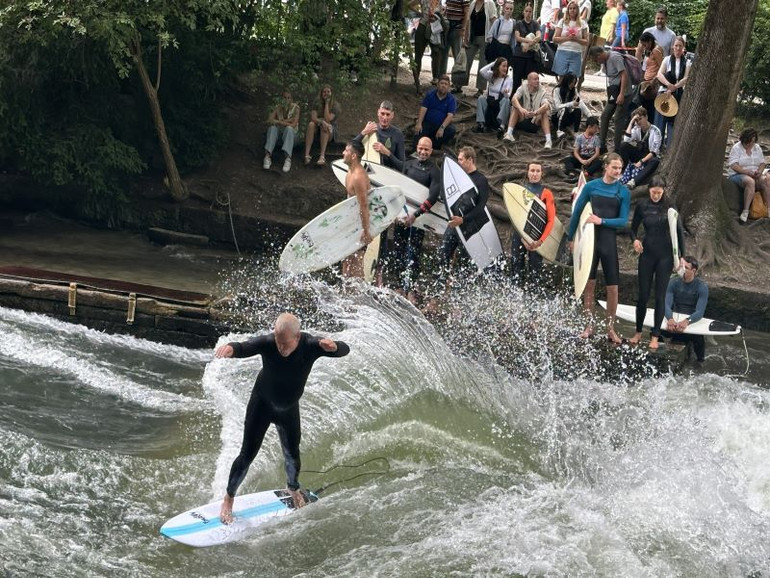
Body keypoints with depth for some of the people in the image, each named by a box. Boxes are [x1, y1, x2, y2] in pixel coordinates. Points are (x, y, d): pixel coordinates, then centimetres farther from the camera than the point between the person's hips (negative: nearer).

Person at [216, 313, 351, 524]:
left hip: (289, 409, 2)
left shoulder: (310, 345, -27)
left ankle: (293, 488, 47)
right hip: (262, 404, -2)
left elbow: (345, 350, -32)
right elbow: (244, 347, -47)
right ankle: (229, 499, 19)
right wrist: (230, 348, -72)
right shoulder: (267, 343, -32)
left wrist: (333, 346, -57)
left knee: (292, 455, 14)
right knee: (247, 455, -2)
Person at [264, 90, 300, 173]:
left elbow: (293, 125, -17)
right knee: (272, 127, -31)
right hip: (278, 132, 2)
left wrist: (278, 122, -19)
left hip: (290, 132, -2)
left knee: (289, 128, -36)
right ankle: (267, 156, -43)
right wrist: (287, 121, -22)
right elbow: (269, 121, -13)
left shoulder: (295, 107, -5)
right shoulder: (277, 107, 1)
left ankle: (288, 158, -52)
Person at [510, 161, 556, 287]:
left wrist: (540, 241, -13)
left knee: (535, 269, -6)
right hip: (519, 236, 3)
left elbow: (551, 220, -2)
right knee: (516, 267, 1)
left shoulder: (546, 193, 3)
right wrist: (523, 239, -8)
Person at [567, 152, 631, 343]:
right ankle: (589, 325, 11)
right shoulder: (591, 186, 1)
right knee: (589, 283, 2)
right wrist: (570, 238, 10)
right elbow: (577, 212, 7)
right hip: (590, 239, 0)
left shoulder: (623, 192, 0)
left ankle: (610, 328, 9)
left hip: (609, 241, 0)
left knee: (612, 286, 0)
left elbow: (623, 221, -3)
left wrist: (602, 221, -16)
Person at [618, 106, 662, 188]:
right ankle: (621, 173, -24)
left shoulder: (655, 131, -13)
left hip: (649, 157, -4)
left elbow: (653, 152, -18)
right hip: (639, 154, 4)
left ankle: (633, 182, -51)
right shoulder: (636, 129, -1)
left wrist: (641, 161, -27)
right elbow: (626, 140, -20)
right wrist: (631, 122, -19)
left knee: (655, 161, -40)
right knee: (624, 145, -20)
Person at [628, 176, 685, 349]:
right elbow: (634, 228, 10)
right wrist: (635, 240, -12)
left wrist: (682, 256, -2)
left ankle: (655, 336, 7)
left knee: (660, 295, 1)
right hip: (647, 254, 2)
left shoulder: (669, 207, -5)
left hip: (665, 255, -1)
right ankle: (638, 332, 18)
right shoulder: (642, 206, -1)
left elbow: (679, 231, 0)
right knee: (643, 294, 5)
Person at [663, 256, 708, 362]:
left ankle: (700, 358, 1)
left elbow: (700, 312, -22)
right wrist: (670, 319, -38)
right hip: (675, 320, 2)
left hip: (693, 321, -2)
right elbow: (667, 304, -15)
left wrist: (687, 321, -44)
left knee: (698, 337, -32)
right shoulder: (674, 283, -4)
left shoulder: (702, 287, -12)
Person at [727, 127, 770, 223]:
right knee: (750, 182, -38)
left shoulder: (757, 148, 14)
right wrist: (747, 172, -24)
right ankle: (746, 211, -42)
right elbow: (733, 165, -14)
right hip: (738, 175, -5)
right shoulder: (736, 148, -4)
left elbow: (762, 163, 13)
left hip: (755, 175, 5)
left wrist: (759, 171, -10)